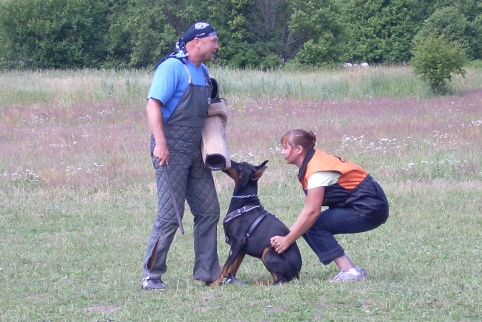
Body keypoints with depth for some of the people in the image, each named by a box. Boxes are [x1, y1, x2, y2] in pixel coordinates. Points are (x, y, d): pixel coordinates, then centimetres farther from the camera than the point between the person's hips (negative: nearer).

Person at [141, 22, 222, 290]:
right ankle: (152, 276, 1)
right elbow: (153, 104, -18)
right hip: (172, 150, -9)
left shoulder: (203, 72, 15)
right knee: (170, 215, -8)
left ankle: (207, 271, 17)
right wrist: (160, 143, -26)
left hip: (195, 152, 9)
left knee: (209, 211, 9)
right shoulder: (172, 67, -11)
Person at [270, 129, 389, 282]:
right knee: (306, 225, 2)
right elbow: (307, 209, 7)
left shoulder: (317, 170, -21)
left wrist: (287, 240, -20)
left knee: (312, 225, -16)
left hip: (369, 208, -10)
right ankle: (351, 269, 3)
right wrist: (287, 235, -1)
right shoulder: (310, 164, 8)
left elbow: (312, 212, -24)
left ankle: (349, 271, -14)